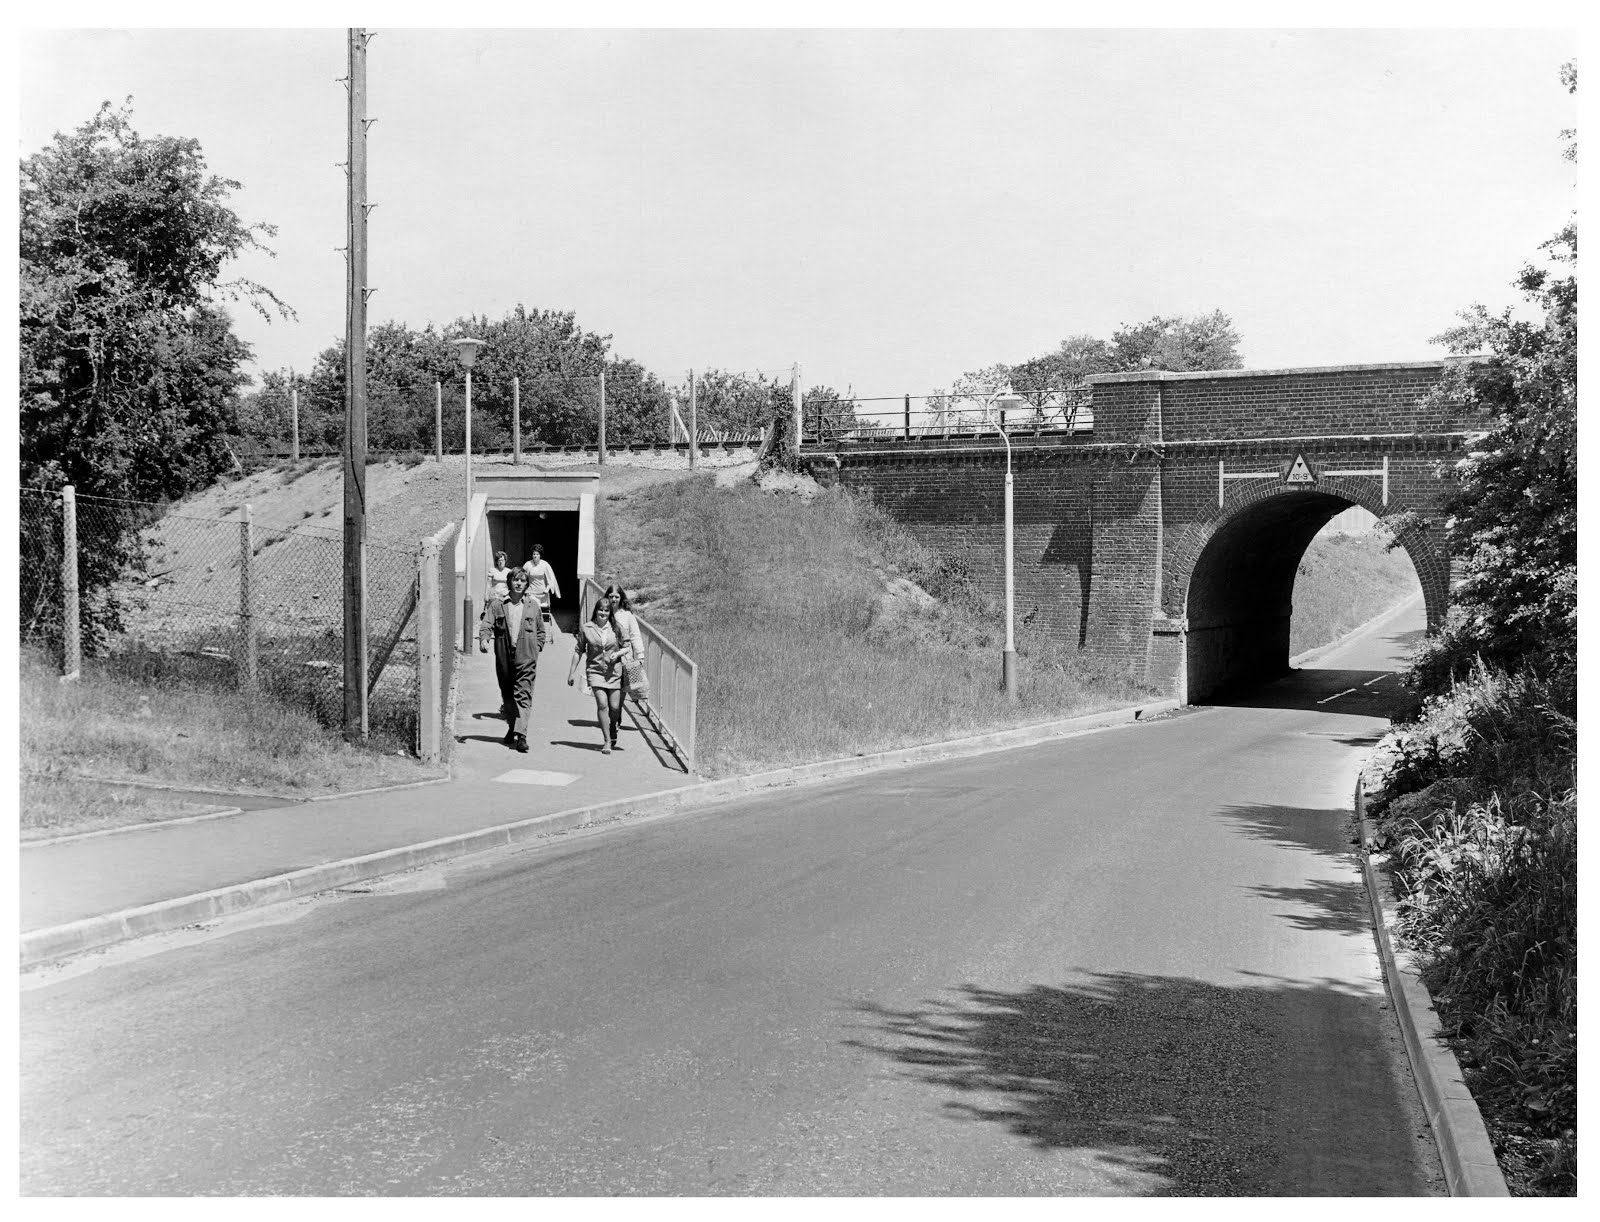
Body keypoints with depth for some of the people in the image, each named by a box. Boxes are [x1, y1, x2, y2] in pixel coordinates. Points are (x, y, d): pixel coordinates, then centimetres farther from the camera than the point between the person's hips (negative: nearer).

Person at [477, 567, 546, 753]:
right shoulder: (497, 604, 6)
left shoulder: (533, 605, 9)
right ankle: (512, 727, 31)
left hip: (526, 658, -1)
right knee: (507, 695, 12)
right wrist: (483, 639, -22)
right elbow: (487, 624, -4)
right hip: (504, 657, 1)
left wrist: (536, 648, 6)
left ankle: (521, 734, -17)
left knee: (524, 695, -11)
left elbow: (541, 631, 18)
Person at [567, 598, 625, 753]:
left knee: (615, 707, 1)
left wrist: (617, 654, -9)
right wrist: (571, 672, 9)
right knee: (602, 704, -14)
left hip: (614, 672, 1)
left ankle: (613, 731, 33)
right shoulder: (586, 628, 1)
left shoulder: (615, 628, 2)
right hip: (595, 671, -1)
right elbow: (579, 651, 9)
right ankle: (607, 740, -5)